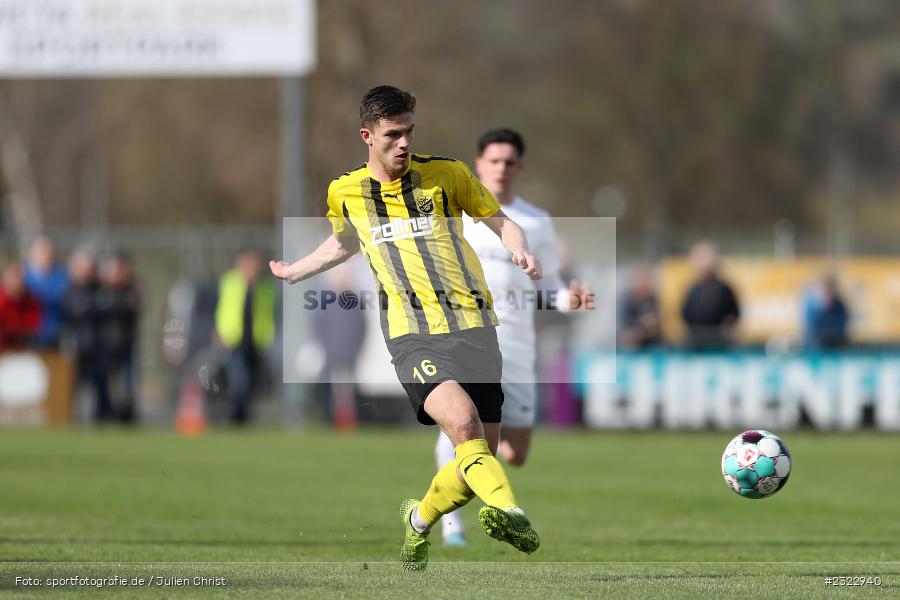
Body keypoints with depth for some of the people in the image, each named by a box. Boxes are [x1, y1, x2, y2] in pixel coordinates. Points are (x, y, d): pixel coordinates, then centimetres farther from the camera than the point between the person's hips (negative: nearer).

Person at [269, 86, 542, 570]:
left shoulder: (447, 175, 6)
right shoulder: (345, 193, 11)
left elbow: (499, 220, 18)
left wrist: (521, 251, -3)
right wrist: (291, 272, 43)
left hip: (474, 326, 1)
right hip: (413, 335, -1)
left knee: (479, 457, 0)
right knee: (462, 421, -30)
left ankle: (420, 520, 27)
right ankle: (507, 510, -46)